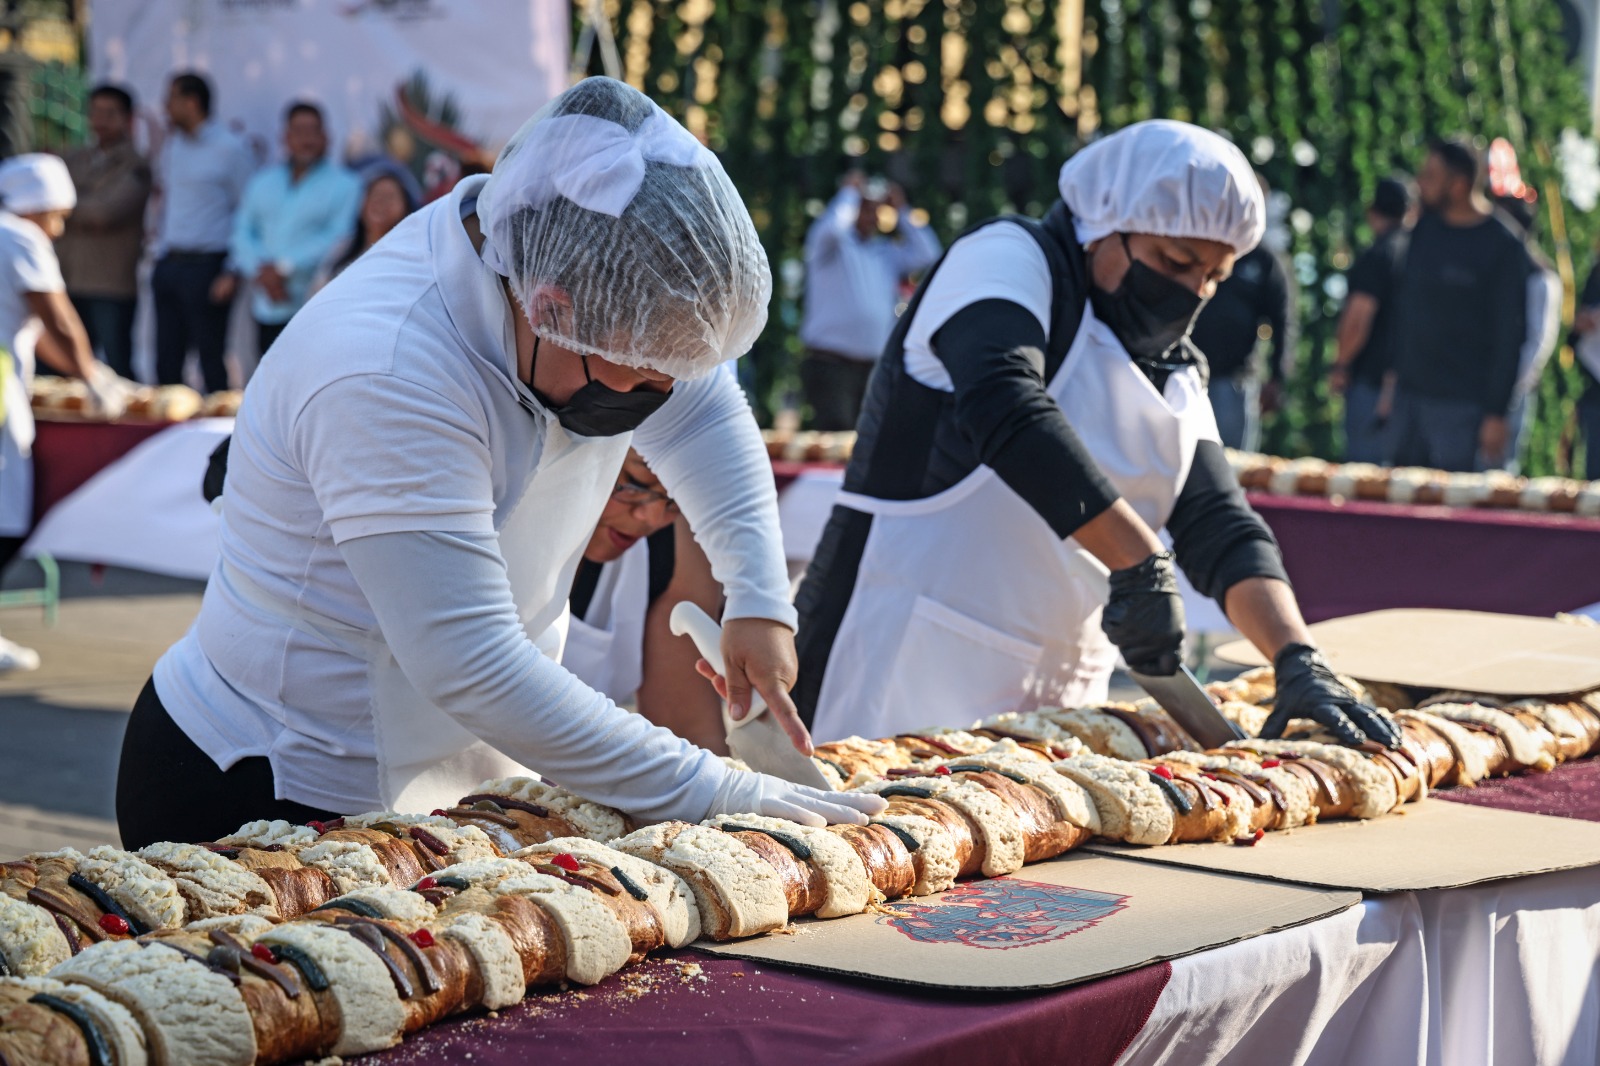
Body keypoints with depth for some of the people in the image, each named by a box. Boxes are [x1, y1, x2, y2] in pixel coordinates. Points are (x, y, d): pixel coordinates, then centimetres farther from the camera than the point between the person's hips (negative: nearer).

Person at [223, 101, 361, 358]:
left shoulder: (344, 185, 0)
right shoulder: (262, 183, 17)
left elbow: (338, 237, -11)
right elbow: (244, 231, 10)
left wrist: (284, 267, -14)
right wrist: (259, 271, -10)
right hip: (268, 307, 5)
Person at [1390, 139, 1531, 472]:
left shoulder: (1502, 247, -10)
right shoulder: (1425, 227, 8)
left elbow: (1509, 335, -11)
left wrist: (1496, 413, -14)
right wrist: (1393, 370, 13)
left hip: (1460, 405, -6)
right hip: (1409, 392, 6)